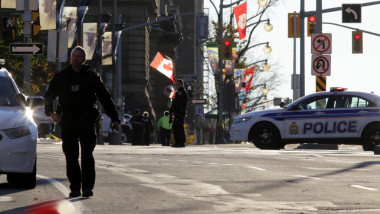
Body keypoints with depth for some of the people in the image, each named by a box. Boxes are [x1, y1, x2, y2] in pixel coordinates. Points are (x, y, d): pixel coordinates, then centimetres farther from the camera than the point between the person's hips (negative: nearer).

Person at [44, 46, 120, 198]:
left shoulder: (92, 77, 7)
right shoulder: (61, 77, 11)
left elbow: (105, 98, 11)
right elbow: (49, 96, 20)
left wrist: (114, 118, 6)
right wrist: (50, 112, 3)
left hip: (87, 122, -2)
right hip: (67, 123, 2)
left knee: (87, 155, -11)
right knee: (71, 157, 4)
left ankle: (87, 186, -11)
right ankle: (75, 187, 11)